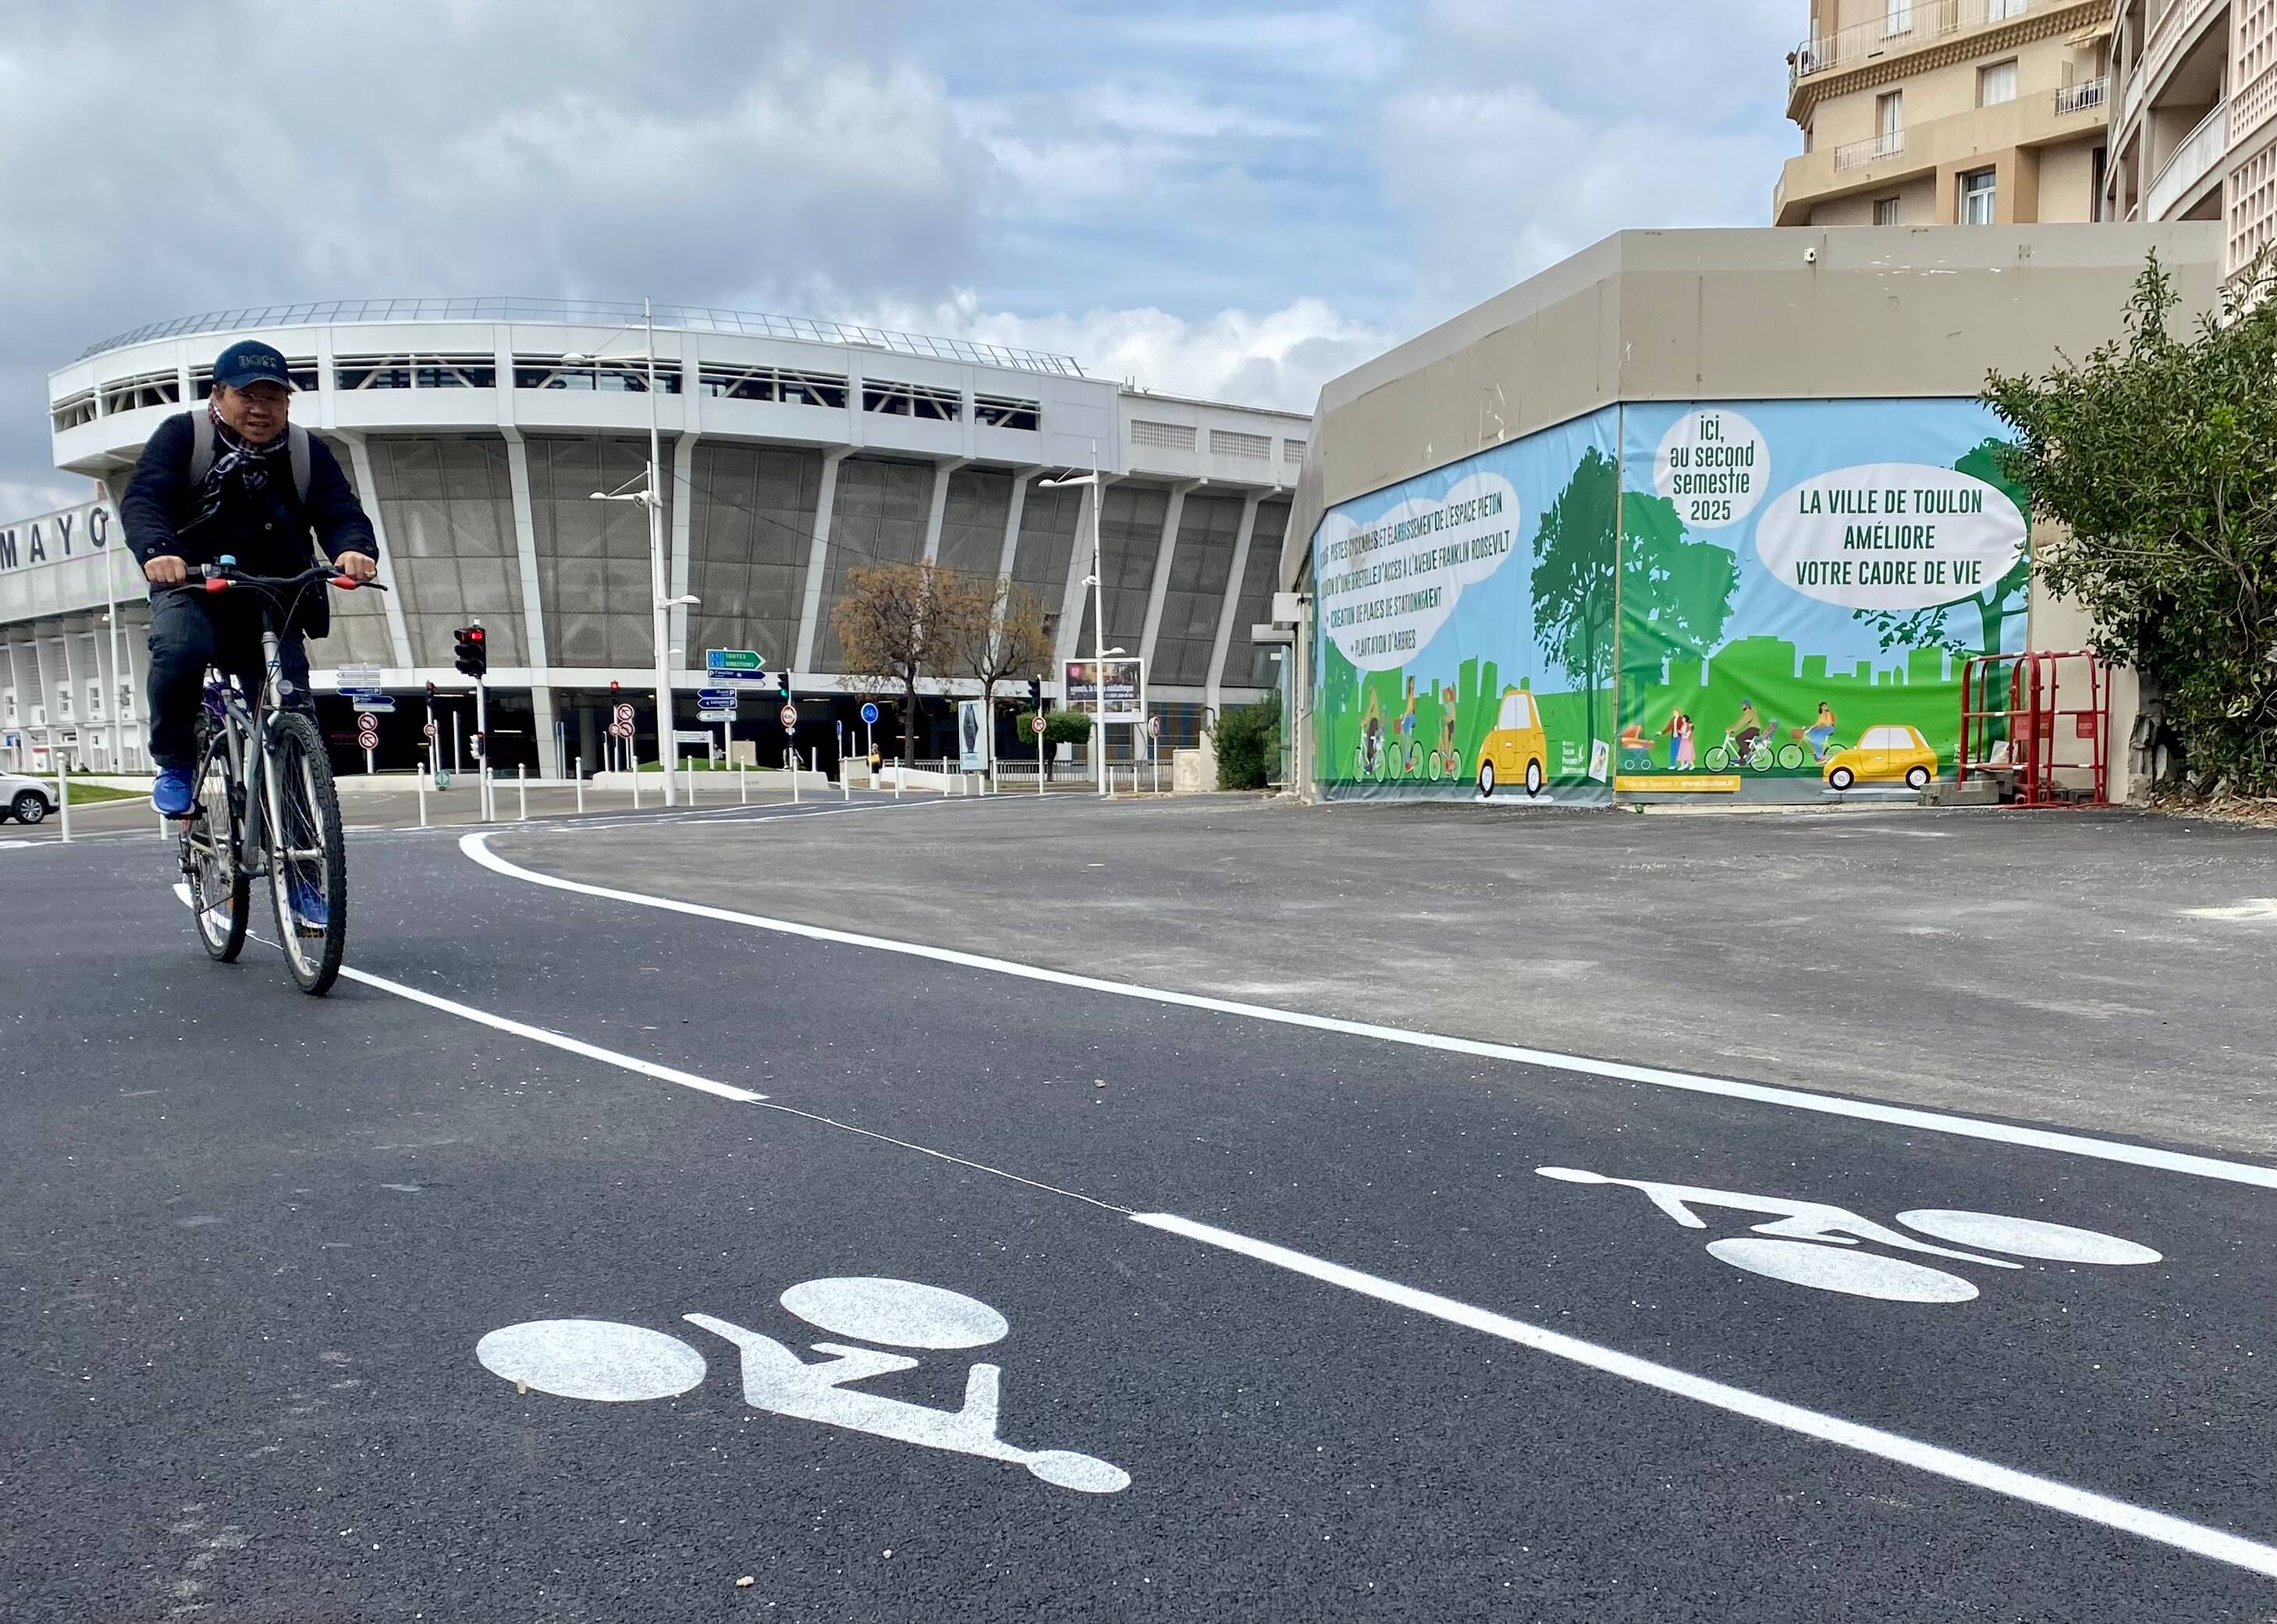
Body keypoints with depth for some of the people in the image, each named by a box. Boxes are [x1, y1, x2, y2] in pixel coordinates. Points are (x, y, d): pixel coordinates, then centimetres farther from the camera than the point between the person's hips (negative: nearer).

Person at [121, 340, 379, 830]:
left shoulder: (308, 452, -1)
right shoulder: (182, 435, -7)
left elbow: (340, 513, -13)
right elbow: (143, 499, -20)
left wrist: (354, 549, -39)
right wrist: (157, 550, -44)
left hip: (273, 599, 2)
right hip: (192, 588, -2)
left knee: (292, 707, -11)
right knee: (179, 649, -33)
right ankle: (175, 764, -10)